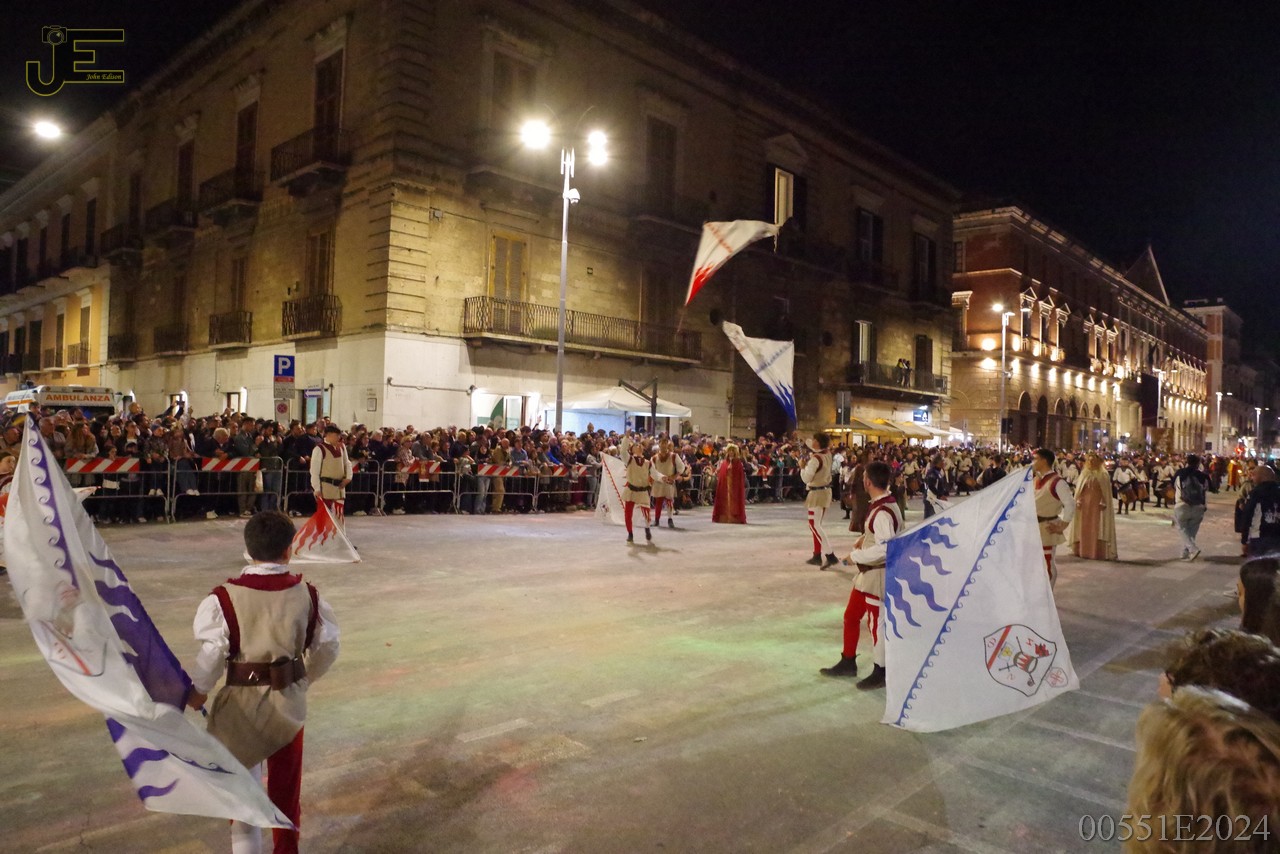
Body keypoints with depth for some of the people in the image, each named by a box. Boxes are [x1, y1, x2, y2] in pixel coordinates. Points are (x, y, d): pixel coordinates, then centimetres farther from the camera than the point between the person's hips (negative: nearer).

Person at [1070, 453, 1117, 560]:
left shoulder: (1102, 475, 1)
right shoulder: (1084, 474, 11)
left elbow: (1106, 491, -4)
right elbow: (1078, 490, 11)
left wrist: (1103, 503, -13)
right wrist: (1078, 501, -1)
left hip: (1097, 505, -3)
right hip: (1084, 504, 3)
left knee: (1097, 529, -4)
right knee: (1084, 528, 5)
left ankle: (1097, 552, -1)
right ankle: (1083, 550, 11)